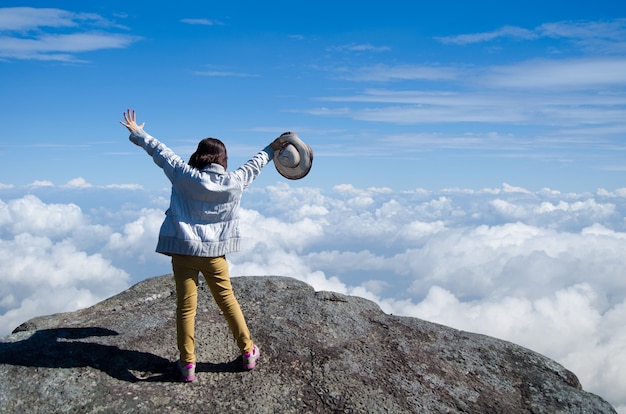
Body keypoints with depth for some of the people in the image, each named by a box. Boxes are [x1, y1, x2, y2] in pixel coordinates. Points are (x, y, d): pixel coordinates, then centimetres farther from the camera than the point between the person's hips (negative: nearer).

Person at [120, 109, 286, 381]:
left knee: (186, 307, 6)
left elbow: (160, 152, 5)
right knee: (227, 300, 14)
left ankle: (187, 364, 14)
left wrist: (136, 133, 21)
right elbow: (254, 165, 14)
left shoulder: (183, 176, -7)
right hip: (215, 252, 1)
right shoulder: (235, 182, -4)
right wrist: (271, 148, 33)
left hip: (183, 250, -1)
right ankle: (248, 352, 23)